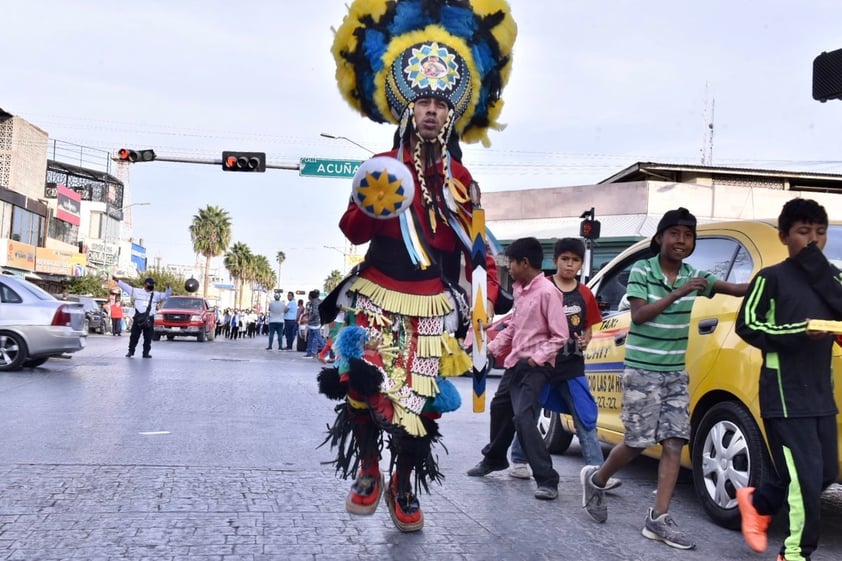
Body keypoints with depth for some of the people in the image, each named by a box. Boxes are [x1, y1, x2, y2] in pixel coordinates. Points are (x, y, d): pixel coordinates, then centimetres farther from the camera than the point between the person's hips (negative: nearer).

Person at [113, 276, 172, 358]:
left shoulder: (156, 294, 12)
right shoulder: (137, 291, 7)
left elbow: (166, 295, 9)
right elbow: (126, 287, 7)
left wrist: (168, 288, -9)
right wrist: (117, 281, 2)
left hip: (149, 319, 1)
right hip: (138, 317, -1)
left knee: (148, 337, 3)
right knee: (134, 336, 3)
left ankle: (146, 352, 11)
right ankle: (131, 351, 14)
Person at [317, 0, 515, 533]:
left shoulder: (462, 179, 9)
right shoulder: (383, 167, 2)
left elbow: (476, 249, 13)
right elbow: (353, 234, 1)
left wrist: (486, 301, 7)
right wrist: (368, 208, -20)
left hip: (434, 307, 2)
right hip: (378, 298, -1)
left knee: (421, 400, 2)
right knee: (363, 385, -12)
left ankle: (404, 486, 24)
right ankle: (368, 472, 16)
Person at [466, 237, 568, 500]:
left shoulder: (547, 291, -17)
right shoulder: (519, 290, 9)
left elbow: (560, 335, -17)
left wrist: (537, 358, -22)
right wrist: (494, 346, 11)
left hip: (536, 367, -9)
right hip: (515, 362, 9)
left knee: (522, 417, -18)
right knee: (499, 408, 22)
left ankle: (547, 480, -11)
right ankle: (494, 459, 44)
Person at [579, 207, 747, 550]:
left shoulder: (693, 275, 5)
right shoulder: (641, 271, -8)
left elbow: (735, 288, -1)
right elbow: (638, 315, -18)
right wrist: (677, 293, -26)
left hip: (676, 372, 5)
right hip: (642, 370, -5)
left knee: (675, 442, -2)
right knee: (638, 442, -2)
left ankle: (659, 519, 4)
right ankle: (596, 479, 25)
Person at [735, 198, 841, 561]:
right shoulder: (771, 278, -5)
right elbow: (747, 326, -10)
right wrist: (797, 332, -22)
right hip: (785, 394, -6)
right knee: (806, 477, -7)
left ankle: (757, 502, 36)